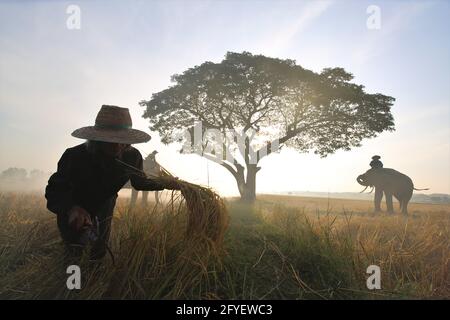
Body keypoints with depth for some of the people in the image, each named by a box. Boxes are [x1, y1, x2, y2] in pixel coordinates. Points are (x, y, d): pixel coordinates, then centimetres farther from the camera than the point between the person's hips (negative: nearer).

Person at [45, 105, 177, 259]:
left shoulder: (132, 156, -26)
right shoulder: (75, 156, -37)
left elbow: (139, 181, -7)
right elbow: (54, 191, -36)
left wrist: (163, 183, -24)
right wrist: (71, 208, -58)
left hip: (103, 211, 3)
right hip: (74, 214, -3)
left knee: (100, 252, 22)